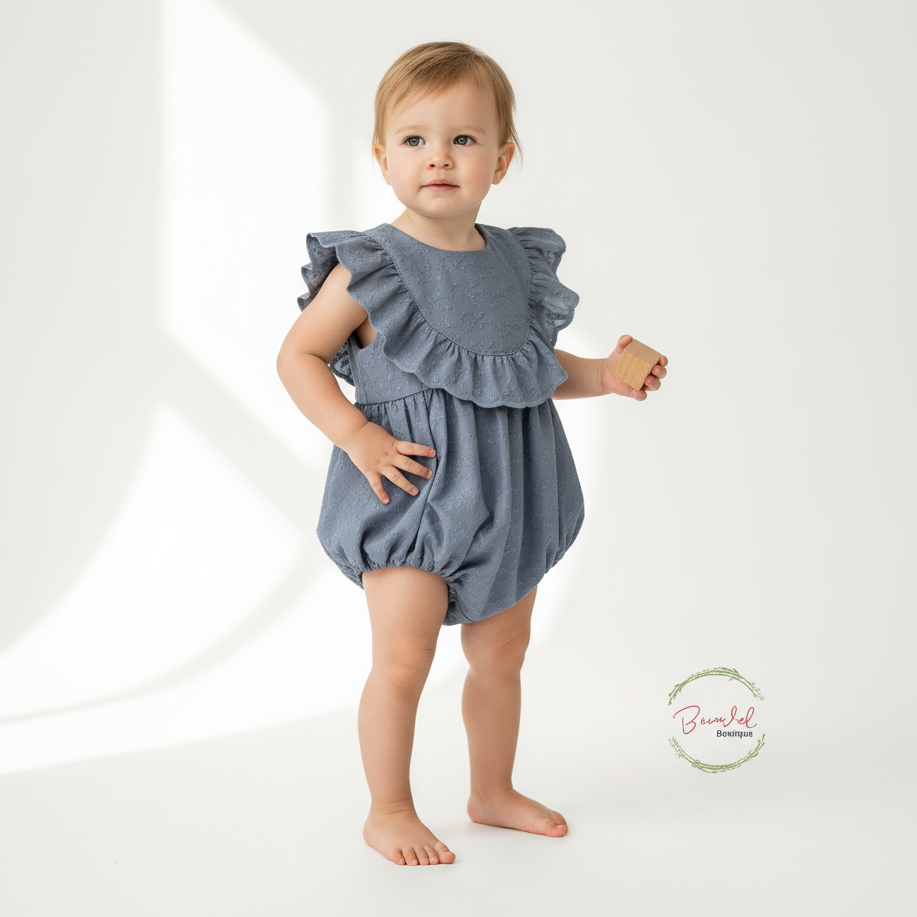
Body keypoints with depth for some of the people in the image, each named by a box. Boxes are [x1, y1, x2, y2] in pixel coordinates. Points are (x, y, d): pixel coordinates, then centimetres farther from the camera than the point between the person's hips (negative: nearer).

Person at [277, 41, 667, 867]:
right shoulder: (368, 270, -12)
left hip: (508, 491, 6)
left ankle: (494, 790, 35)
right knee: (403, 657, -7)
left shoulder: (517, 263, 4)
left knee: (503, 649, 16)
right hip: (417, 483, -6)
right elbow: (299, 356, -7)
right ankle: (390, 810, 12)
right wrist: (357, 437, -19)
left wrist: (606, 375, 3)